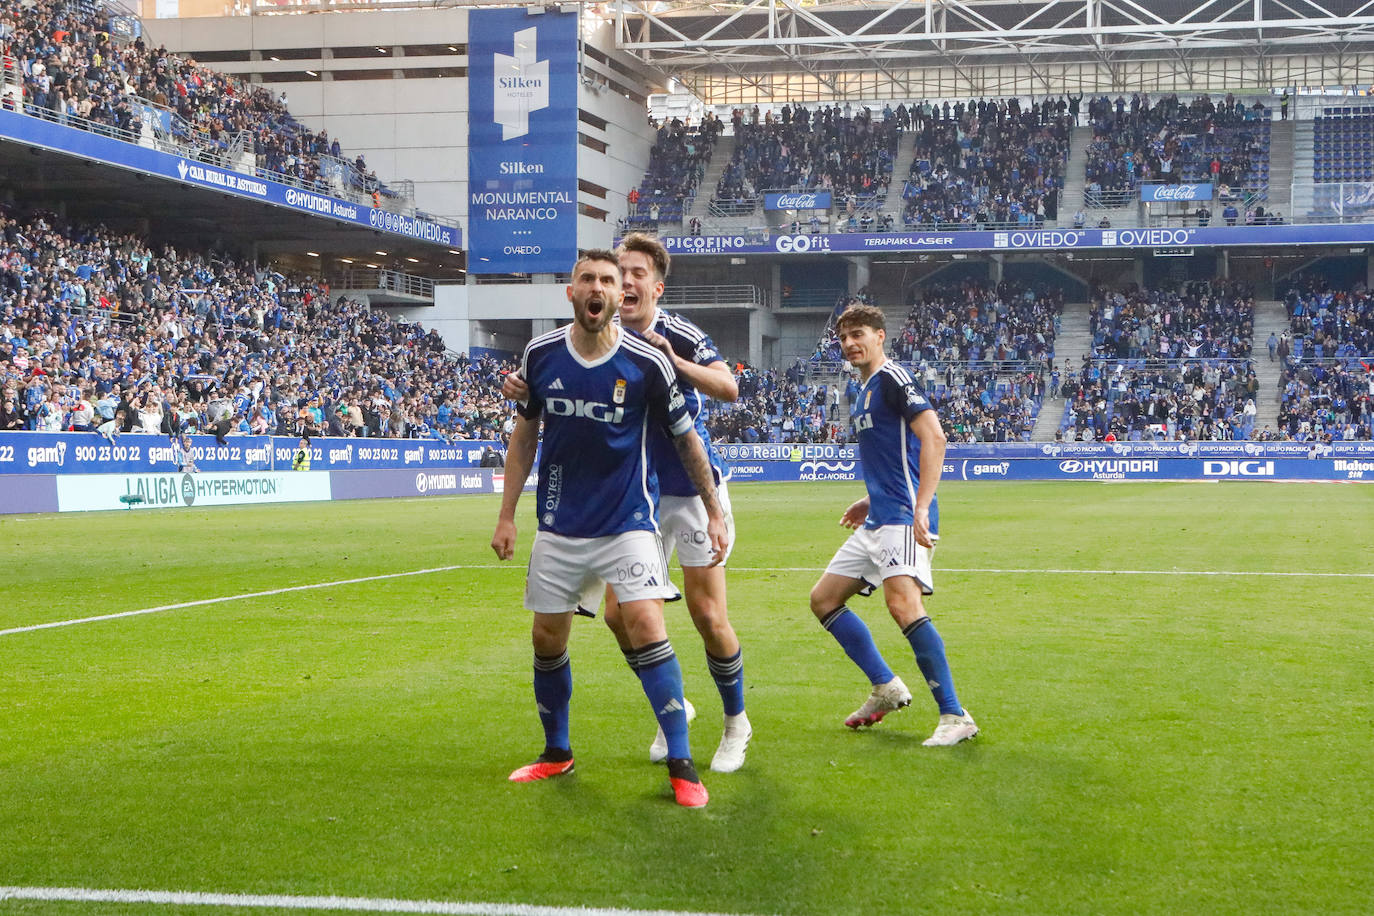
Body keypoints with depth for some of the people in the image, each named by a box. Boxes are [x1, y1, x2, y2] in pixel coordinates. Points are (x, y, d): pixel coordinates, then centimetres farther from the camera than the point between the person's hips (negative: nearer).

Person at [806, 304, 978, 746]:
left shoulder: (893, 378, -8)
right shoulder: (866, 390, 21)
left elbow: (933, 437, -19)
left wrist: (921, 508, -26)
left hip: (901, 517, -11)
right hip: (876, 522, 11)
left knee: (903, 603, -27)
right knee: (824, 599, 12)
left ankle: (955, 716, -22)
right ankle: (886, 688, 18)